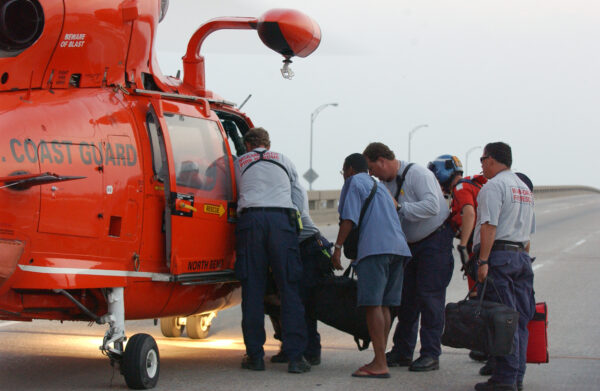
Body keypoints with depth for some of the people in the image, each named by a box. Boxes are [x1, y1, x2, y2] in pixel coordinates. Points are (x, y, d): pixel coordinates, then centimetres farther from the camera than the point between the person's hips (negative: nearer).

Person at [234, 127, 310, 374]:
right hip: (282, 219, 0)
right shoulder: (283, 161, 25)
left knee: (252, 289, 3)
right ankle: (295, 357, -8)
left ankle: (255, 355, 3)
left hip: (251, 218, 0)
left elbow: (236, 195, 22)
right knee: (289, 288, -2)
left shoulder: (239, 163, 22)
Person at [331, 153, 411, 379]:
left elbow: (349, 218, -5)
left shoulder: (354, 182, 7)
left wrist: (337, 247, -5)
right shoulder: (378, 186, 31)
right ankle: (380, 359, 11)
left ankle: (380, 364, -17)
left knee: (373, 304, -11)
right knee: (384, 305, 10)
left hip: (375, 248, -8)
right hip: (398, 247, 8)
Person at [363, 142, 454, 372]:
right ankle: (402, 352, 14)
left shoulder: (418, 174, -16)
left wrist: (399, 208, -25)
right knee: (406, 297, 7)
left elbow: (432, 206, -29)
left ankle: (431, 355, -7)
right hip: (409, 246, 8)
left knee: (429, 297, -10)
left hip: (435, 242, -8)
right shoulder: (385, 183, 9)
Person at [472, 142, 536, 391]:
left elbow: (489, 226, -16)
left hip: (499, 255, -8)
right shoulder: (524, 187, 21)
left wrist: (483, 261, -18)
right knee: (519, 321, 9)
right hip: (522, 256, 8)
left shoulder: (494, 186, -7)